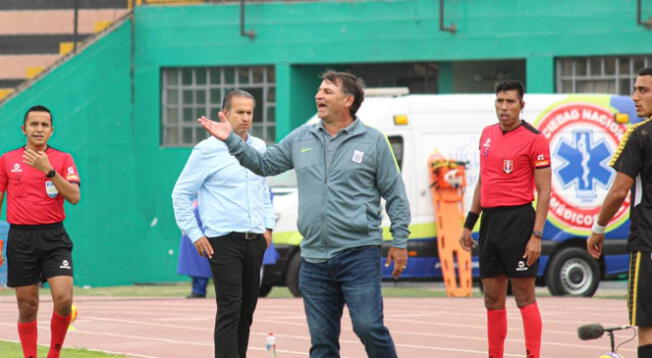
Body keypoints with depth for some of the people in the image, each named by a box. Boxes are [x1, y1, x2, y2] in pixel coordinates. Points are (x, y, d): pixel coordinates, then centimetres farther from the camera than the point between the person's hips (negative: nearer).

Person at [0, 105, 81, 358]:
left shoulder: (63, 159, 5)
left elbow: (74, 197, -7)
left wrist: (49, 170, -18)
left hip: (54, 237, -1)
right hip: (21, 239, 1)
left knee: (63, 299, -14)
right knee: (27, 306, 2)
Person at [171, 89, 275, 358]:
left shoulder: (259, 148, 13)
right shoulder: (208, 150, -6)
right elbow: (181, 194, -2)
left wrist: (268, 225, 17)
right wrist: (195, 234, -6)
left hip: (255, 241, 6)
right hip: (223, 242, -6)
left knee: (247, 310, 8)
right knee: (230, 310, -13)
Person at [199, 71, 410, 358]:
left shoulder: (372, 141, 1)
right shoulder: (301, 139, 12)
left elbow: (395, 195, 2)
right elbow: (264, 164, 23)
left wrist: (400, 241, -1)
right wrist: (231, 141, 11)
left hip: (359, 254, -5)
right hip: (314, 257, 5)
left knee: (368, 326, -14)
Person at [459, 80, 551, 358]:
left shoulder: (533, 139, -8)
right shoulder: (488, 134, 13)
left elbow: (544, 190, -9)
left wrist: (537, 236, -16)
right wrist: (469, 224, 19)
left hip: (518, 220, -7)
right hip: (490, 220, 7)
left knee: (524, 297, -7)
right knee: (493, 299, 9)